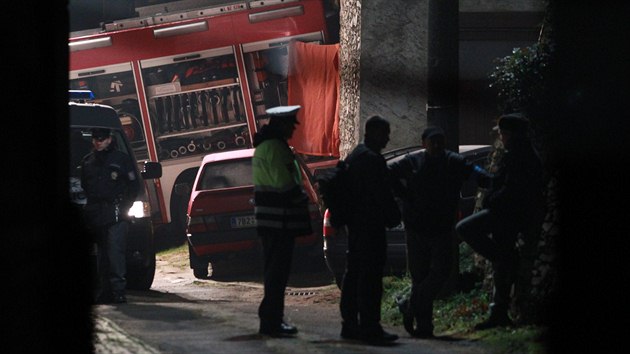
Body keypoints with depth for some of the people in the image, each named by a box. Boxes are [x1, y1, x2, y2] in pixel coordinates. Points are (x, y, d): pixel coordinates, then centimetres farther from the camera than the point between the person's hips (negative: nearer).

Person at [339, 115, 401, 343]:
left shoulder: (354, 156, 15)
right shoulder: (372, 159, -16)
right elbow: (382, 194, -18)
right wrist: (394, 217, -7)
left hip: (355, 223, 10)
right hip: (371, 226, -10)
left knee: (353, 274, 13)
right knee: (370, 276, -9)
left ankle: (349, 324, 16)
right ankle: (370, 327, -10)